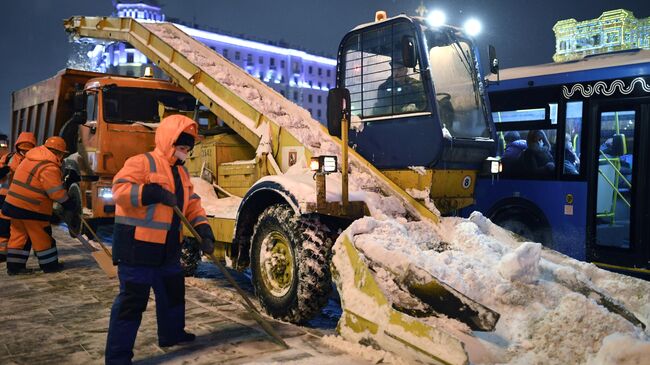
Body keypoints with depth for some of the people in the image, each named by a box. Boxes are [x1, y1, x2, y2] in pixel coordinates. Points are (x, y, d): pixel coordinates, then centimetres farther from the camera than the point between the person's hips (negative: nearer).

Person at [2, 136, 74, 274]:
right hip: (31, 209, -9)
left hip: (14, 204, 9)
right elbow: (57, 191, -20)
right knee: (42, 237, 4)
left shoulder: (31, 158, 11)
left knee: (19, 235, 14)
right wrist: (68, 203, -5)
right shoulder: (49, 167, -19)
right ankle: (49, 265, 15)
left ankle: (14, 266, 17)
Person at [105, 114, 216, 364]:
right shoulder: (141, 163, -12)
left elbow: (192, 203, 14)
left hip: (167, 248, 9)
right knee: (132, 300, -5)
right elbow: (119, 190, -24)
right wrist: (154, 193, -33)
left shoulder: (181, 171, 15)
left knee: (173, 291, 22)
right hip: (137, 245, -9)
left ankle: (171, 334, 42)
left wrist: (204, 229, 0)